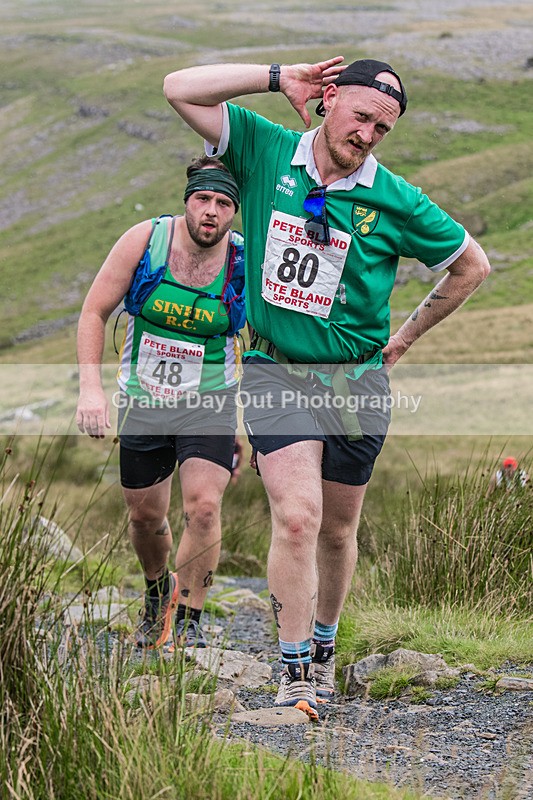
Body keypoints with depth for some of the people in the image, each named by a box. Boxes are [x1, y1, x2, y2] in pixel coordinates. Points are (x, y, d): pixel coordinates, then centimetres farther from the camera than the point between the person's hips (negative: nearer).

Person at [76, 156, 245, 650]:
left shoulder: (246, 263, -13)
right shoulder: (144, 240, -13)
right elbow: (94, 313, -5)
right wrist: (90, 387, -16)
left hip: (209, 405, -1)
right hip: (141, 402, 2)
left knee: (203, 509, -20)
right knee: (145, 517, 13)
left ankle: (187, 624, -3)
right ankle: (157, 592, 46)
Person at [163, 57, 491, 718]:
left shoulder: (394, 202, -6)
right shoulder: (266, 152, -3)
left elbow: (472, 265, 7)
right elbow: (180, 89, -8)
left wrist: (407, 335, 8)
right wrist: (278, 78, -12)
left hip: (356, 382, 1)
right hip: (276, 372, -1)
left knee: (337, 530, 12)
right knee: (297, 517, -17)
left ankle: (323, 645, 36)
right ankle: (295, 672, -9)